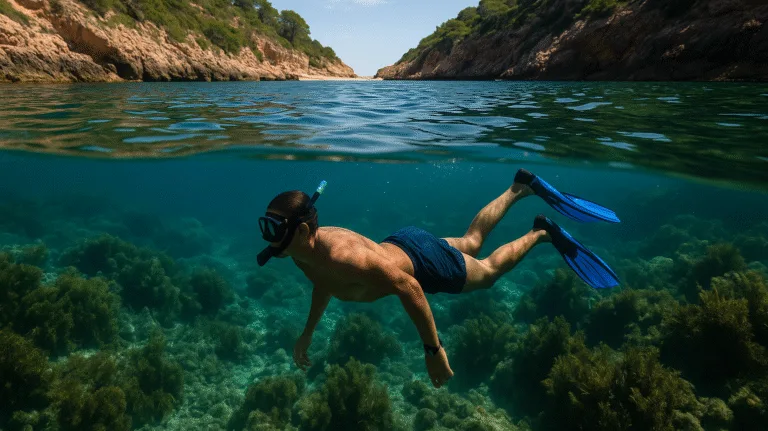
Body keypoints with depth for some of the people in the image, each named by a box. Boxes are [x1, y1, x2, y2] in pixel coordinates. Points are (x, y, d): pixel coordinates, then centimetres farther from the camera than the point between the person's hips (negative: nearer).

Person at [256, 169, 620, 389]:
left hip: (422, 259, -7)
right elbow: (323, 284, 8)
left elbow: (410, 288, -38)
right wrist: (307, 333, 10)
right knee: (471, 242, 29)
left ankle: (541, 232, 39)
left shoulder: (342, 257, -43)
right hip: (398, 244, 7)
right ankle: (520, 188, 44)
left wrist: (434, 350, -32)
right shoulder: (303, 252, -15)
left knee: (488, 271, 19)